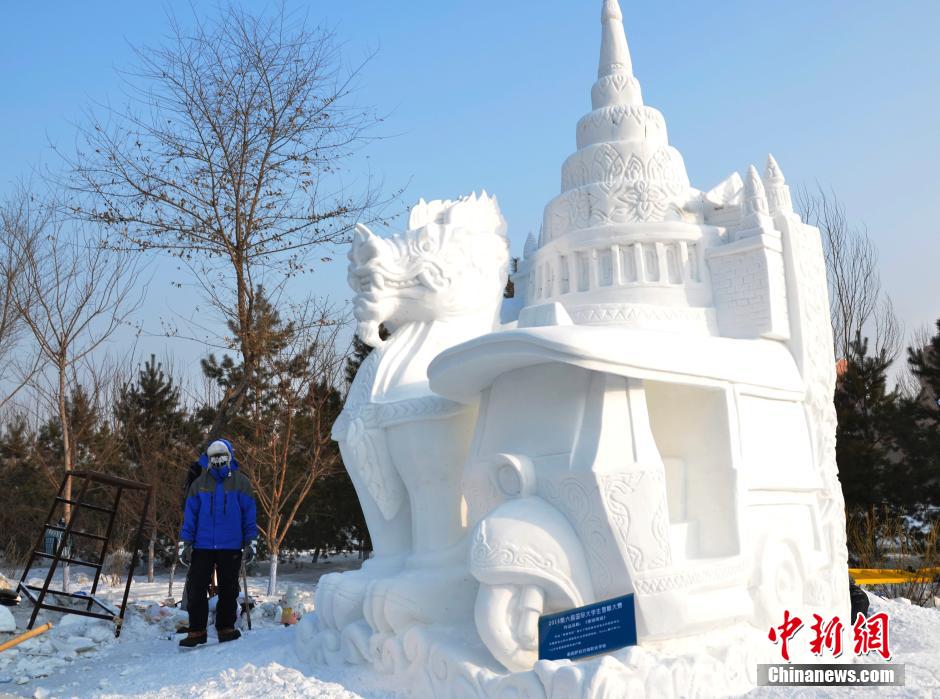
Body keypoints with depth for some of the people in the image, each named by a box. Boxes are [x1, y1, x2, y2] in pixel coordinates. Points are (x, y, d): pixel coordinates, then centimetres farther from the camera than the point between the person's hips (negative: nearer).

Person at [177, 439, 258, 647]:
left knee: (228, 591, 7)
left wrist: (251, 542, 0)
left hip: (231, 548, -1)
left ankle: (226, 628, 19)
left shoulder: (240, 482, 3)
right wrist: (185, 543, 2)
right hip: (203, 546, 1)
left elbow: (249, 514, 4)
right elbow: (189, 516, 8)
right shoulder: (199, 484, 7)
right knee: (196, 589, -1)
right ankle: (197, 631, 9)